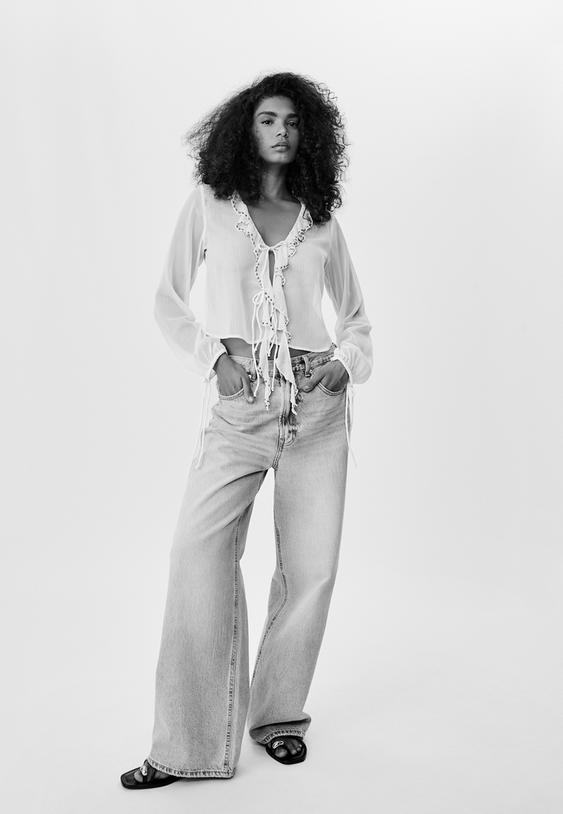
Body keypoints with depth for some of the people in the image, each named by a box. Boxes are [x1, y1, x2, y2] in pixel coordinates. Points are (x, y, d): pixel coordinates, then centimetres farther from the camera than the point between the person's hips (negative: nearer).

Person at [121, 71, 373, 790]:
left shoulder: (321, 221, 13)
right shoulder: (208, 204, 9)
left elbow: (356, 316, 19)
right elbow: (168, 302, 9)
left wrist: (345, 361, -1)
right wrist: (213, 356, -6)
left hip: (317, 404, 2)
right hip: (239, 404, -2)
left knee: (311, 565, 1)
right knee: (199, 551, -16)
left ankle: (279, 714, 21)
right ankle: (190, 744, -6)